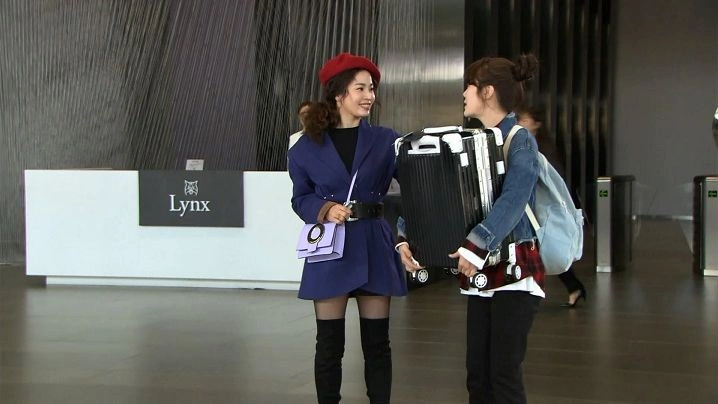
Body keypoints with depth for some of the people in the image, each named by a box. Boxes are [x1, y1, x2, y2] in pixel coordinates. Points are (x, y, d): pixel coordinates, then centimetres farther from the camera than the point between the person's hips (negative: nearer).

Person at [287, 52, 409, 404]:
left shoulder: (386, 141, 2)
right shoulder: (308, 146, 1)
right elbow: (300, 198, 5)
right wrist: (325, 209, -14)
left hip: (374, 246, 1)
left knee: (377, 343, 7)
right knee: (329, 345, 5)